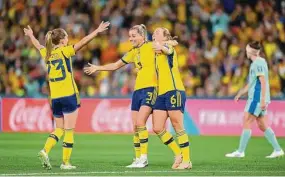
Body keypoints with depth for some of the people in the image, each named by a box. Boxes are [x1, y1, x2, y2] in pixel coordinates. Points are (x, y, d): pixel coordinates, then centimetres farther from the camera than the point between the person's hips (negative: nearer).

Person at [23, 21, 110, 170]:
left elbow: (38, 46, 31)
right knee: (69, 130, 0)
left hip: (54, 98, 6)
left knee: (59, 129, 16)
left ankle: (45, 151, -6)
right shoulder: (65, 51, -5)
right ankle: (65, 162, -2)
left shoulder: (47, 53, 10)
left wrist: (31, 35, 51)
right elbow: (83, 42, -15)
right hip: (68, 96, -6)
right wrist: (97, 31, -17)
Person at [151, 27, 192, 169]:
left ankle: (186, 160, 1)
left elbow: (168, 50, -27)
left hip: (174, 91, -8)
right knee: (157, 128, 0)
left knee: (177, 126, -6)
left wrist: (161, 47, -47)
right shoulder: (156, 54, 21)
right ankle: (178, 154, 14)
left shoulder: (169, 47, -1)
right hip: (161, 94, 8)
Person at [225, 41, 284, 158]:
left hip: (257, 99, -10)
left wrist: (263, 100, -24)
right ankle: (277, 150, 9)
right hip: (256, 99, 10)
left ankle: (240, 151, -6)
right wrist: (241, 93, 28)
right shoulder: (258, 62, 19)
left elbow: (263, 82, -20)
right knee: (262, 125, 10)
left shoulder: (258, 63, -12)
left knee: (246, 123, -7)